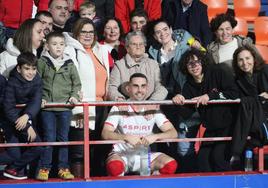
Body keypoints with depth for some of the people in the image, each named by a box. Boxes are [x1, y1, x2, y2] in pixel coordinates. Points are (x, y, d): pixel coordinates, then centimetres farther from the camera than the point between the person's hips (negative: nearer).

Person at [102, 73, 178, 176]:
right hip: (121, 154, -3)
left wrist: (155, 136, -25)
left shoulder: (153, 109, 4)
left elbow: (173, 133, -4)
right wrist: (127, 137, -30)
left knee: (171, 165, -23)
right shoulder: (119, 108, -3)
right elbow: (105, 133, -14)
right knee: (115, 167, -38)